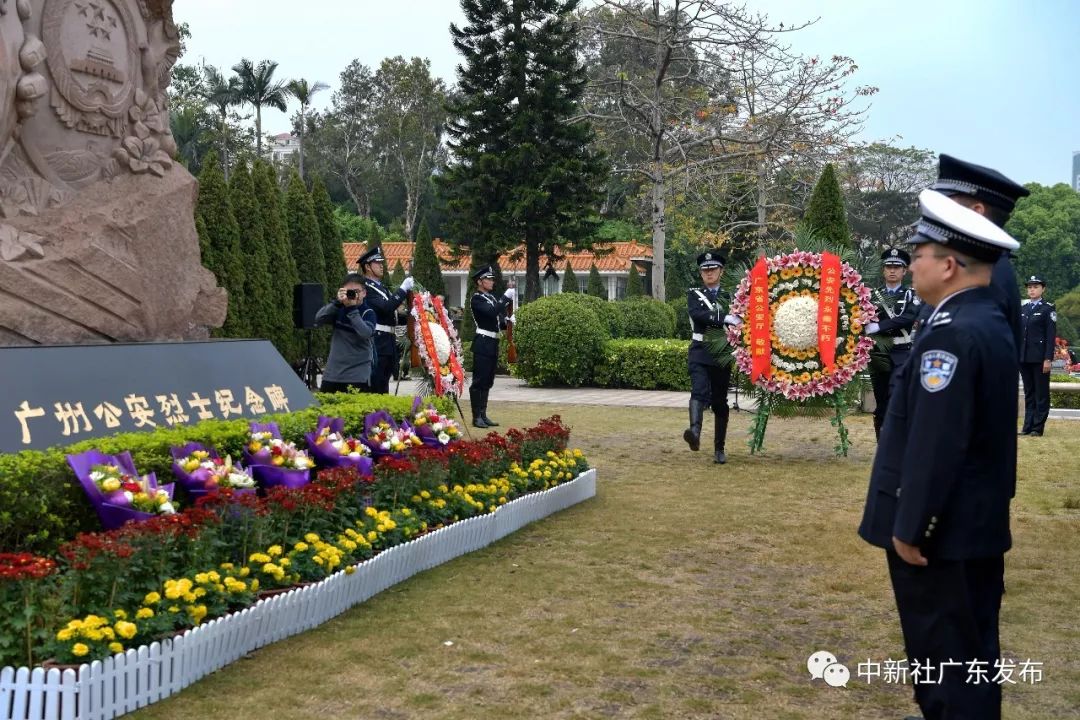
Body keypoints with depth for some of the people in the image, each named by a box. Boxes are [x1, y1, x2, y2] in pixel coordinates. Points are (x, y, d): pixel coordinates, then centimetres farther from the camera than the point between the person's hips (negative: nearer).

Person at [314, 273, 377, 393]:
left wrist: (352, 308, -22)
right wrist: (337, 302, -19)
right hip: (333, 373, 4)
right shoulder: (338, 309, 7)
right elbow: (318, 319, -8)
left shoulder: (368, 313, -4)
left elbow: (366, 333, -23)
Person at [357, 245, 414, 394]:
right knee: (376, 388, -10)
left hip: (389, 342, 9)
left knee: (383, 388, 12)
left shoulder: (382, 287, 19)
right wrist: (403, 289, -20)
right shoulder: (366, 288, -11)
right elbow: (385, 308, -23)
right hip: (377, 343, -9)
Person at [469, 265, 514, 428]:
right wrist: (506, 297, -19)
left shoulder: (492, 298, 17)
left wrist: (507, 322, -1)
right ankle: (476, 417, -1)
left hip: (493, 344, 9)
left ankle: (483, 415, 16)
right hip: (483, 343, -9)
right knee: (479, 381, -5)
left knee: (487, 382, 11)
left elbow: (499, 320, 20)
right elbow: (492, 312, -24)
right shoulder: (476, 299, -8)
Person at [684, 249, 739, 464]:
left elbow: (736, 324, 12)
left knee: (720, 403, 6)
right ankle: (695, 432, -45)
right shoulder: (694, 294, 7)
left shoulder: (729, 297, 14)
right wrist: (724, 318, -24)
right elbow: (697, 314, -14)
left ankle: (719, 449, 14)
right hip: (700, 353, -2)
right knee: (699, 392, -25)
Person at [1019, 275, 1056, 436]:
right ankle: (1028, 426, 12)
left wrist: (1048, 359, -13)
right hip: (1024, 357, 6)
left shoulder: (1048, 308, -2)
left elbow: (1051, 334, -7)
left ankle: (1038, 427, 3)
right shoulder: (1023, 309, 14)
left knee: (1041, 393, 0)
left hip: (1040, 358, -5)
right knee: (1029, 393, 9)